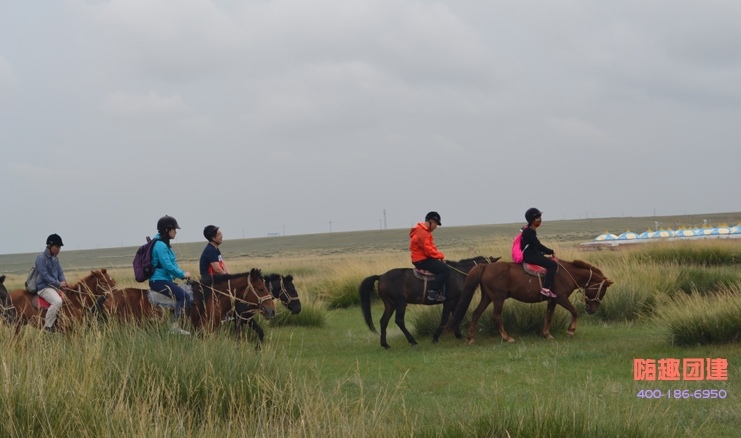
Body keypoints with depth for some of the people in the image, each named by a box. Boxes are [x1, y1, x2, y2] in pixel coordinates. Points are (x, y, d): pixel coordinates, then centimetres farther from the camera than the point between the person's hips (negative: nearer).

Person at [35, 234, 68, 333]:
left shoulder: (55, 259, 15)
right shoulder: (41, 258, -11)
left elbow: (60, 273, 19)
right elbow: (45, 275, -17)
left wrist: (63, 281, -4)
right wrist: (59, 284, -18)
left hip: (56, 286, 9)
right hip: (44, 287, -9)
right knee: (57, 301, -33)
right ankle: (47, 327, -23)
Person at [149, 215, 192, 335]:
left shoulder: (164, 244, 18)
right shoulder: (160, 245, -15)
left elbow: (172, 263, 22)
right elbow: (167, 266, -21)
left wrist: (182, 273, 7)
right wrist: (183, 274, -11)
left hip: (166, 280, 11)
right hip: (159, 281, -11)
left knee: (186, 296, 5)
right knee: (183, 296, -23)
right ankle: (176, 326, -28)